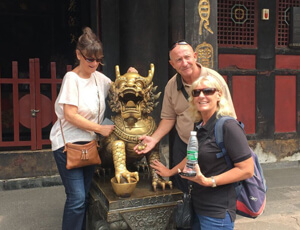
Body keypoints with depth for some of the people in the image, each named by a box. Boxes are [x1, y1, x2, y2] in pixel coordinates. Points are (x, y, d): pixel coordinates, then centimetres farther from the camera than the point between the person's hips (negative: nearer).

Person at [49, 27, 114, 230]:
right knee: (77, 198, -8)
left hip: (89, 143, 6)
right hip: (68, 143, -6)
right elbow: (70, 115, -17)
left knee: (84, 196, 12)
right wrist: (101, 128, -15)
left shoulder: (99, 77, 6)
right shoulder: (72, 78, -11)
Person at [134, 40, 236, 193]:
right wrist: (154, 138, -8)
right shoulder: (171, 85, 0)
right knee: (180, 189, 13)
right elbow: (168, 118, 7)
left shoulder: (214, 79, -11)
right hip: (182, 144, 3)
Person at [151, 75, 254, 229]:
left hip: (218, 212, -7)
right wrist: (170, 172, 26)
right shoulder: (200, 126, 6)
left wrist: (208, 181, -23)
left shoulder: (228, 126, -18)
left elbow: (247, 170, -20)